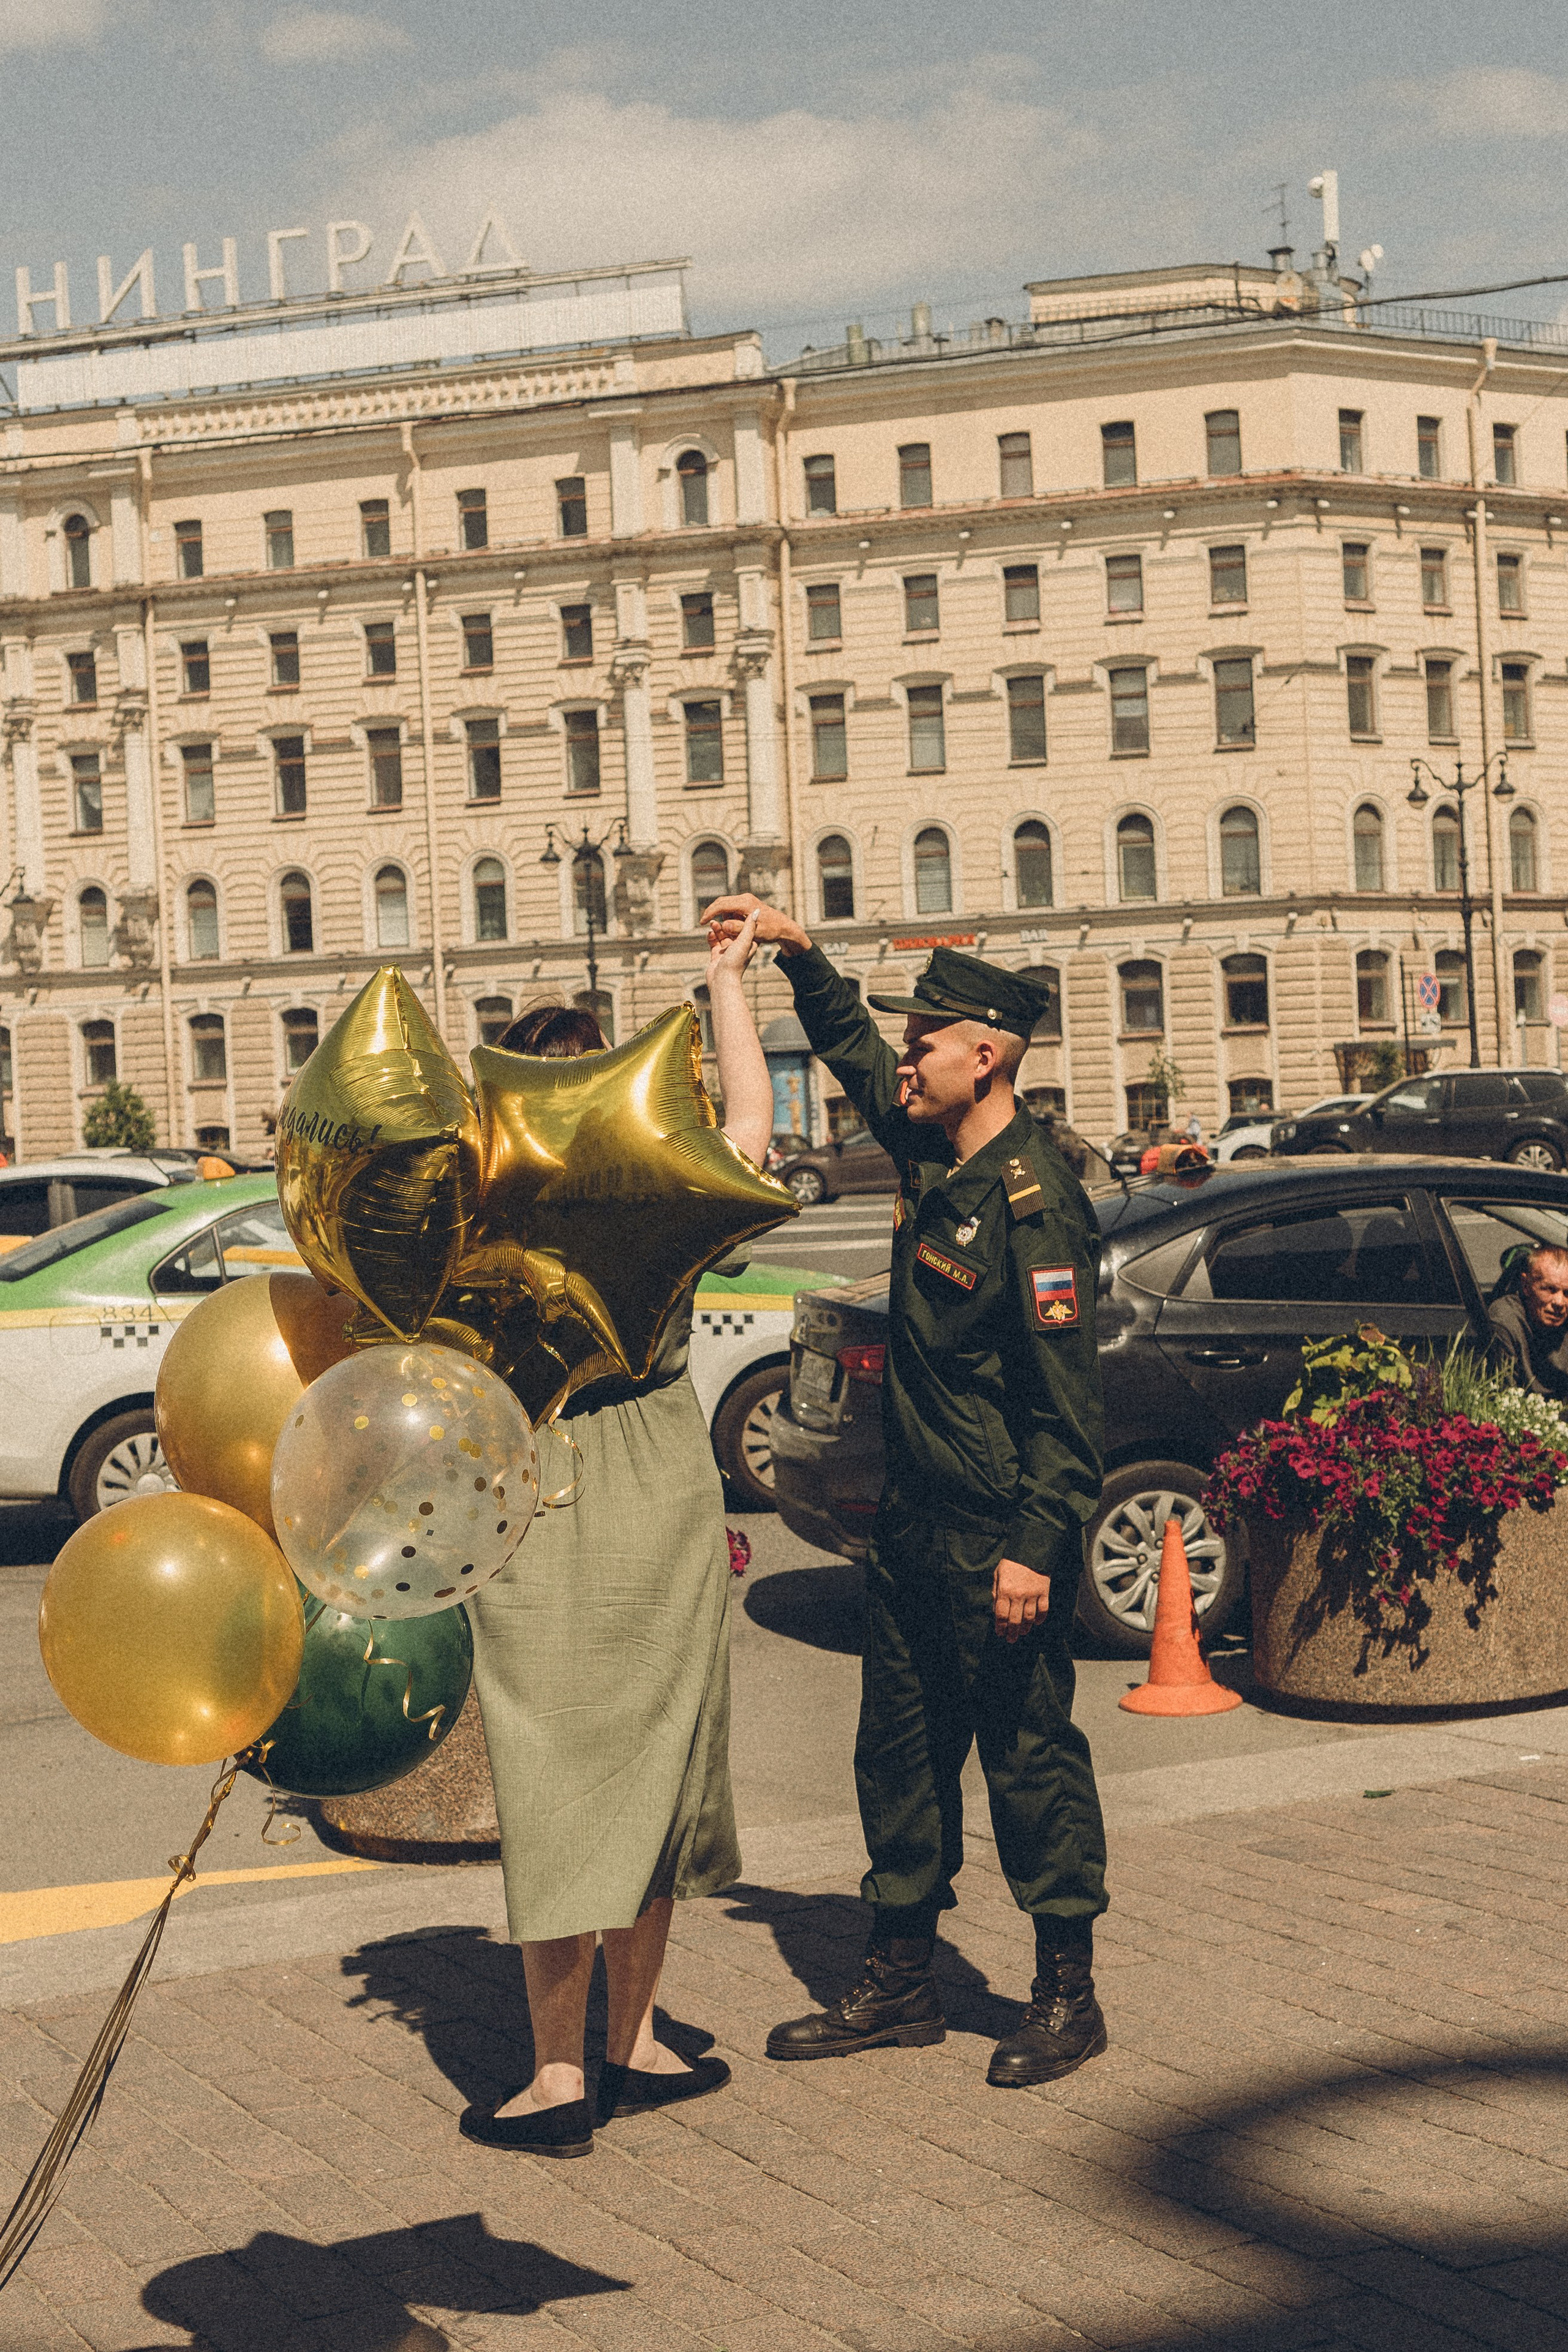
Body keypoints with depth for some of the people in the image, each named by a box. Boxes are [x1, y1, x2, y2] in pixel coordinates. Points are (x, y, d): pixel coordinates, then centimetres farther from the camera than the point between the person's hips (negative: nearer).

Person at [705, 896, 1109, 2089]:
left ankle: (1069, 1994, 14)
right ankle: (901, 1981, 26)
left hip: (1001, 1542, -9)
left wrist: (1036, 1548, -23)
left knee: (1031, 1755, 1)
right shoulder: (933, 1153, 8)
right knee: (898, 1750, 14)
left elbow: (1067, 1399, -20)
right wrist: (801, 953, 16)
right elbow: (852, 1050, 28)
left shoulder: (1033, 1201, -18)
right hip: (915, 1525, 9)